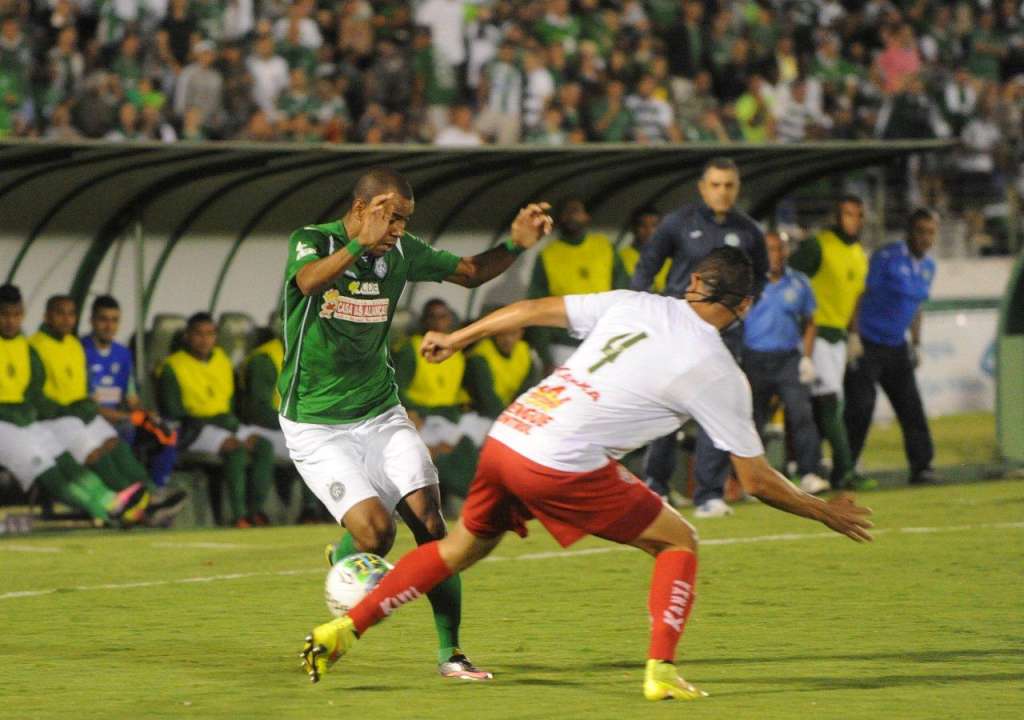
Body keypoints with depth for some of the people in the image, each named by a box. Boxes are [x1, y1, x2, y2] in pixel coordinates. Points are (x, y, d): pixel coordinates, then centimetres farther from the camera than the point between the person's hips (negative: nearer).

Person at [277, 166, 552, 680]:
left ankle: (449, 652, -2)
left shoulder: (400, 252, 1)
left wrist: (515, 245, -8)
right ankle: (341, 563, 18)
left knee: (430, 522, -11)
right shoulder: (311, 241, -14)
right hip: (316, 424, -5)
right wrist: (358, 246, -57)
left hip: (380, 413, 5)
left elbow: (469, 273, 13)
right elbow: (308, 281, -38)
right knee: (375, 530, -19)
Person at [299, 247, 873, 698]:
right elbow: (756, 480, 7)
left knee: (464, 546, 27)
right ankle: (661, 671, 0)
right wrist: (825, 512, 22)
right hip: (563, 467, -5)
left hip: (506, 436, 5)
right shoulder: (718, 372, 2)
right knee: (679, 541, 12)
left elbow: (534, 311, 19)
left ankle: (345, 628, 24)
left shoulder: (633, 306, 14)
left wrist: (456, 340, 33)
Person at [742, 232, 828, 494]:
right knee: (751, 420, 3)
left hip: (788, 358, 1)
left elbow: (808, 323, 16)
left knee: (801, 413, -14)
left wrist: (807, 358, 5)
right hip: (754, 359, -1)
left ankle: (809, 474, -16)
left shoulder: (799, 283, 9)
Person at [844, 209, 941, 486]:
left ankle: (922, 467, 6)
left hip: (896, 348, 7)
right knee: (860, 407, -8)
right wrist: (853, 336, -17)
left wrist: (916, 344, 16)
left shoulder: (928, 267, 11)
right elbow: (862, 295, -13)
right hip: (867, 345, -7)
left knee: (911, 407, 2)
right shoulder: (887, 257, -12)